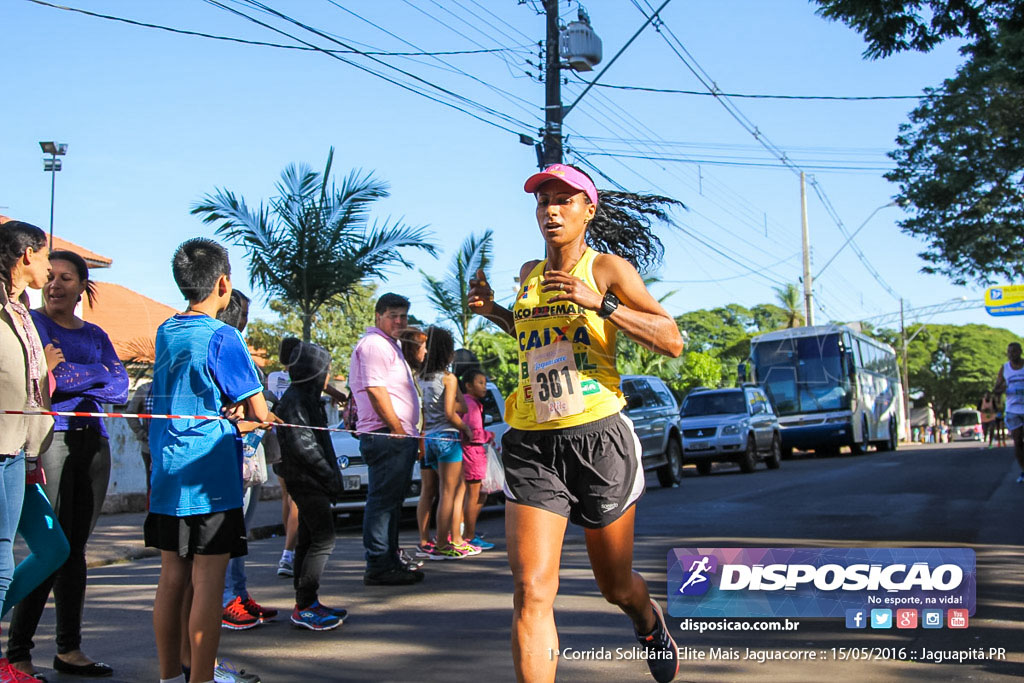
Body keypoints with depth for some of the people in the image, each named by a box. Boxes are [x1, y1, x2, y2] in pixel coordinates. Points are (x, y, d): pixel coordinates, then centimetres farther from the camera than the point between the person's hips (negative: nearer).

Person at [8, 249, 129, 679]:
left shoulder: (94, 336, 17)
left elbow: (120, 387, 1)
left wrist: (66, 373, -10)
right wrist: (94, 377, -10)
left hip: (93, 442, 5)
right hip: (50, 439, -5)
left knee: (75, 550, 7)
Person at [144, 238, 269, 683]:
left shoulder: (165, 332, 11)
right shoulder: (222, 336, -10)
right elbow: (259, 413, -9)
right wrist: (241, 410, 11)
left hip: (165, 476, 7)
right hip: (211, 479, -7)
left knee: (172, 577, 11)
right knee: (208, 582, -3)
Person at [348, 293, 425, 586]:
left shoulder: (389, 345, 25)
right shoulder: (373, 344, -9)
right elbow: (375, 389, -18)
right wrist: (397, 429, -16)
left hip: (399, 436, 11)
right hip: (386, 436, -11)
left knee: (391, 500, 14)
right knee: (383, 500, -9)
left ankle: (390, 560, 21)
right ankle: (379, 566, -7)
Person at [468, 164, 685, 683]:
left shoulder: (608, 267, -1)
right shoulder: (530, 273, 13)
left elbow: (672, 340, -9)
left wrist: (600, 303, -20)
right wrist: (492, 312, 15)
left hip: (599, 440, -3)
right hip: (532, 445, 3)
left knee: (616, 586, 15)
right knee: (531, 594, -13)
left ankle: (649, 622, 50)